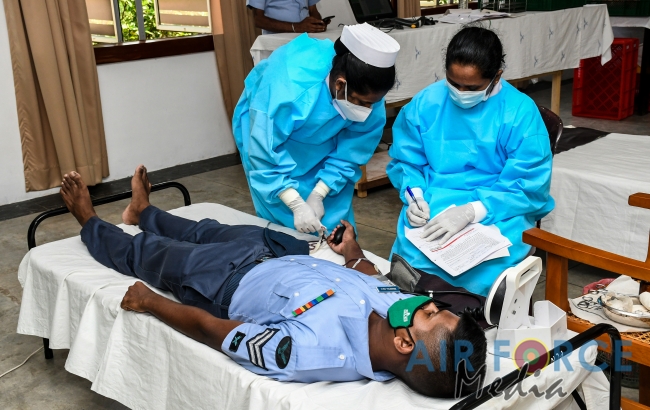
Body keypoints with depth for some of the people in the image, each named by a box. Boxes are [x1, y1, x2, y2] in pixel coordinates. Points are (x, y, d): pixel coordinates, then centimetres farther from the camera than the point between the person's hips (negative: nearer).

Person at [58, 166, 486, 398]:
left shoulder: (312, 352, -48)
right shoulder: (400, 303, -30)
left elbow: (209, 329, -31)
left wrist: (150, 301, -16)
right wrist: (353, 252, 15)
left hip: (231, 281, -5)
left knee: (146, 251, 20)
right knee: (204, 229, 29)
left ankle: (91, 223, 54)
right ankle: (143, 212, 63)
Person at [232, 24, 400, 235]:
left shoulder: (367, 93, -28)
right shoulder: (287, 88, -42)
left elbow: (351, 150, -15)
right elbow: (263, 155, -35)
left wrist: (318, 195, -20)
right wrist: (297, 205, -37)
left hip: (322, 141, 4)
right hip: (266, 123, -3)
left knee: (333, 219, 1)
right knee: (283, 219, -6)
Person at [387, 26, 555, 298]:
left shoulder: (521, 113, -8)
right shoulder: (425, 103, 2)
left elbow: (530, 187, -12)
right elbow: (403, 162, 10)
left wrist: (471, 212, -25)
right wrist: (415, 197, -13)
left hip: (497, 211, -2)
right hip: (433, 205, 2)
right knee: (410, 241, -31)